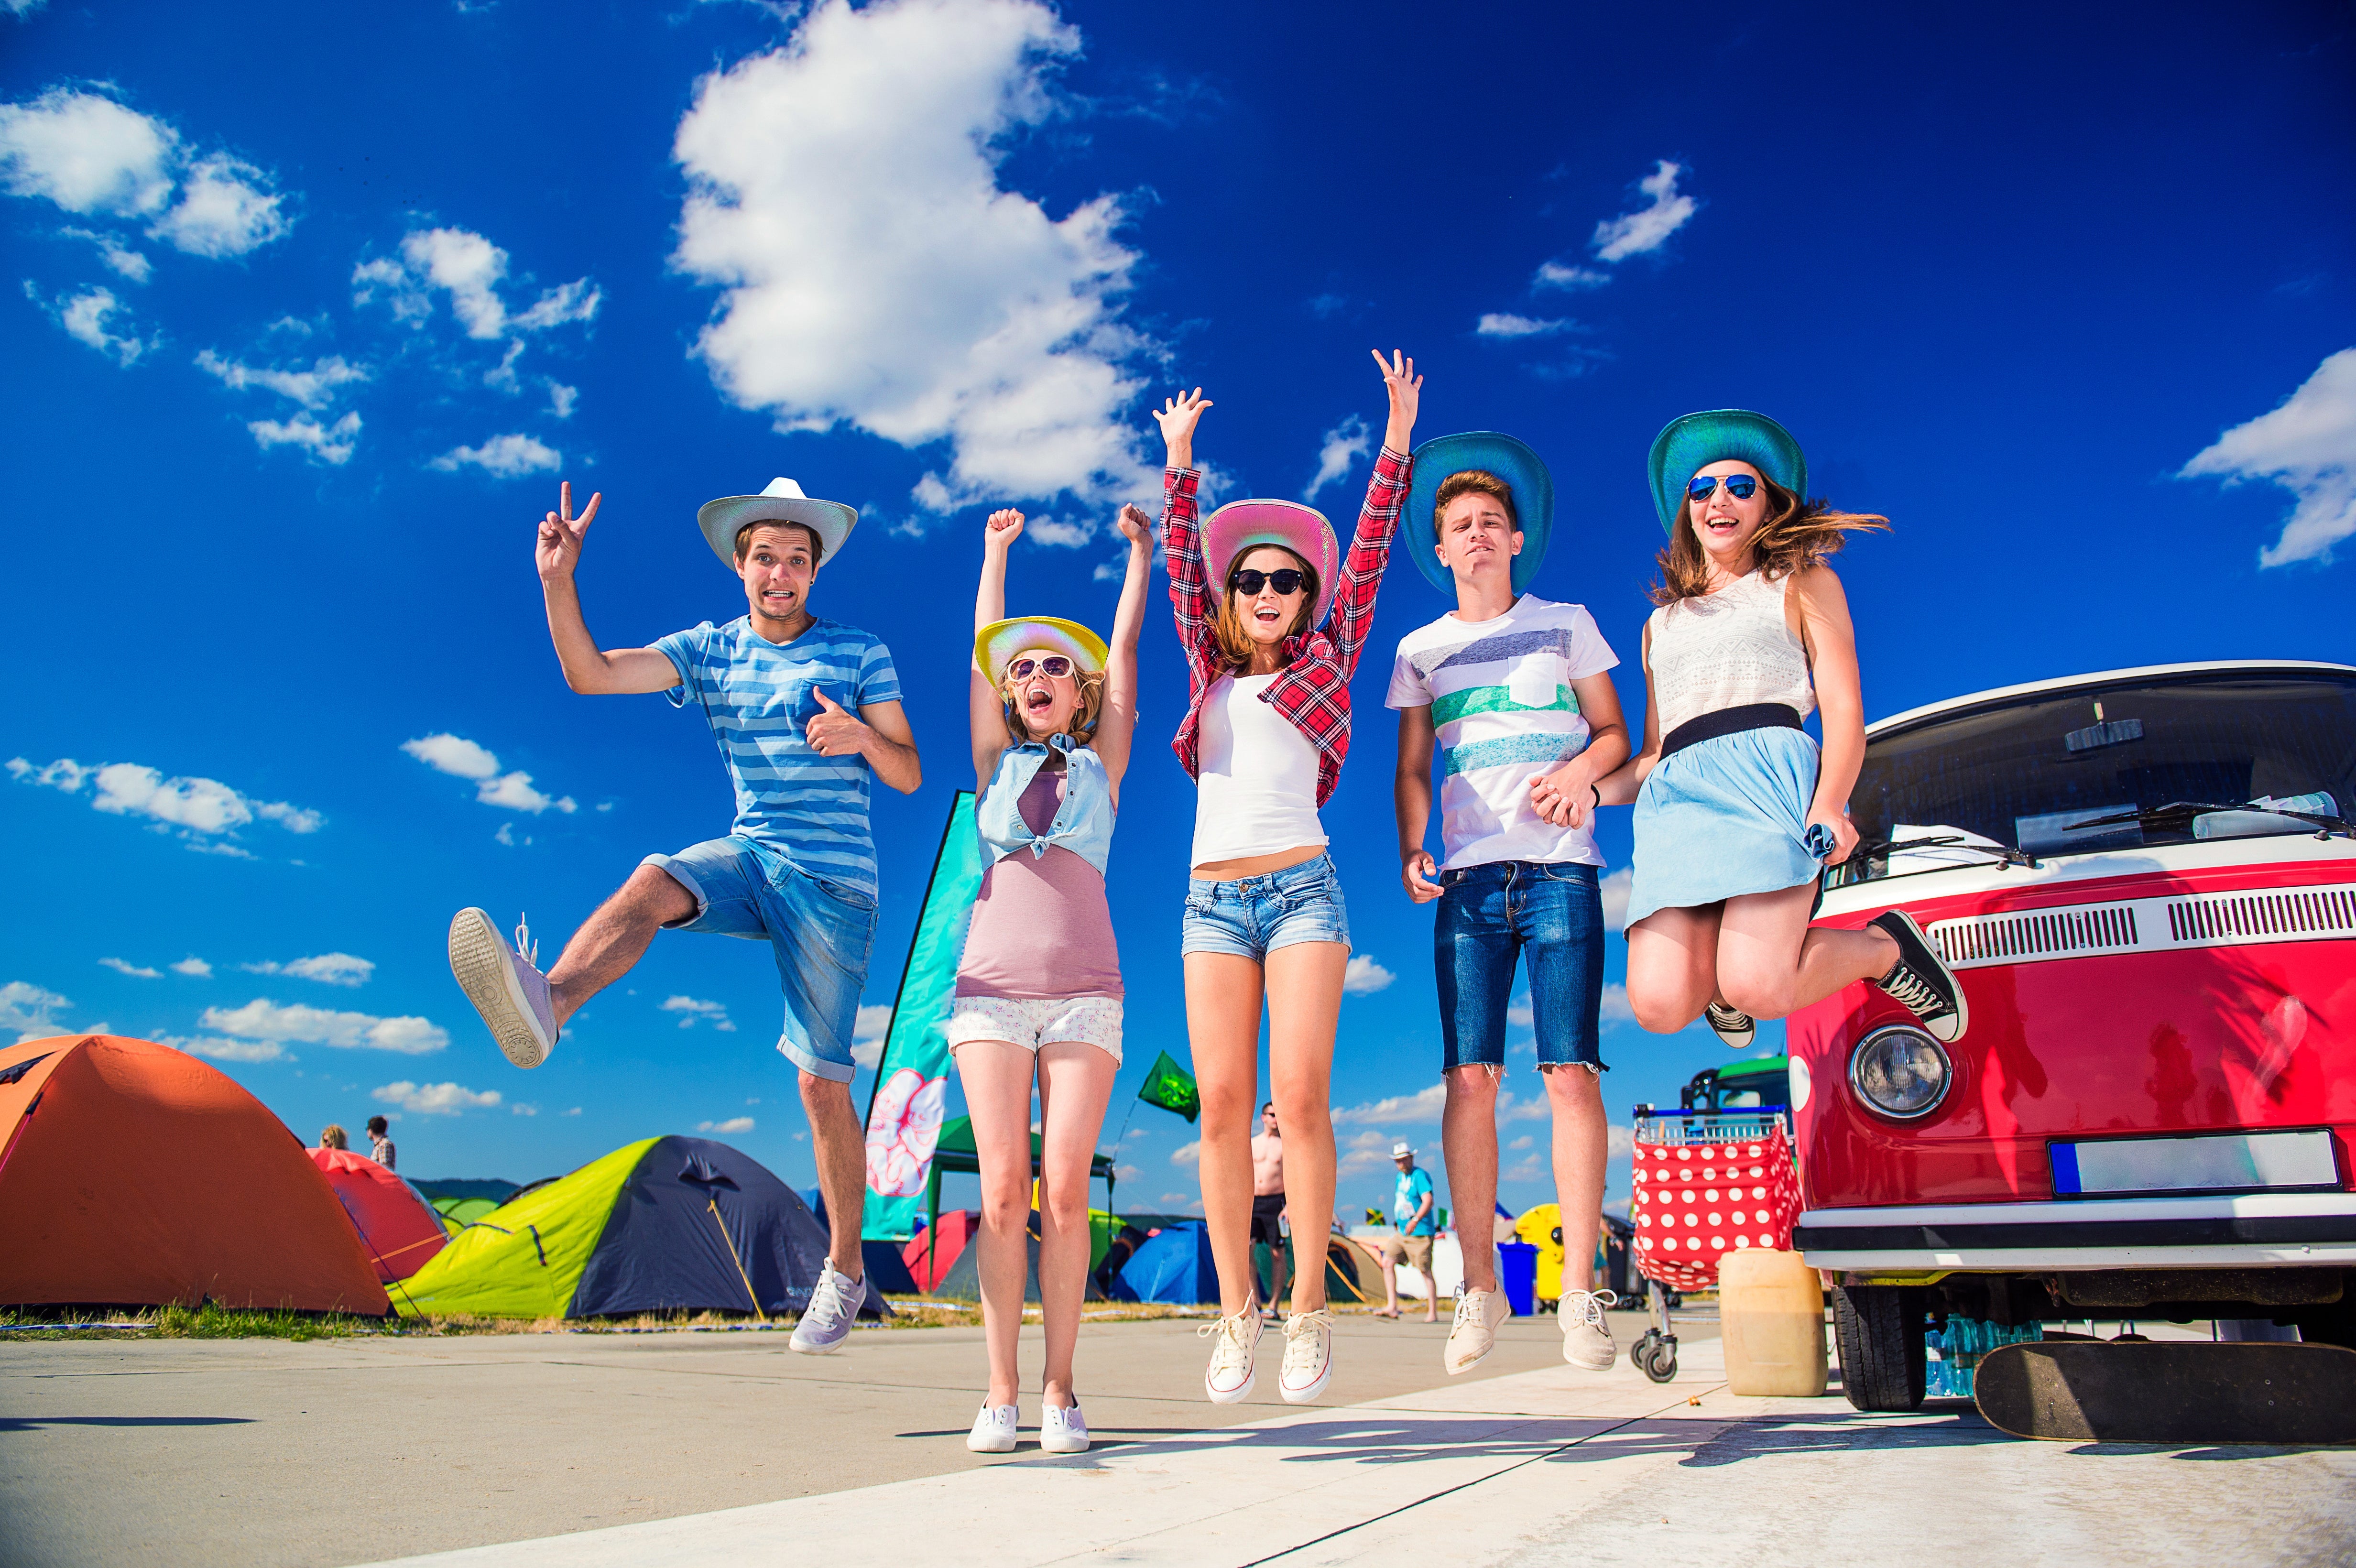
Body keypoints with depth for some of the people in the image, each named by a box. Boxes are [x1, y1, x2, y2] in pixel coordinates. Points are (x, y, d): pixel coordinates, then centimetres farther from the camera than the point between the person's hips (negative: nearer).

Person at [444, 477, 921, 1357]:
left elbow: (909, 775, -3)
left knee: (822, 1084, -1)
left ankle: (844, 1271, 12)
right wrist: (558, 583, -20)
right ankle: (544, 1004, -56)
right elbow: (590, 676, -5)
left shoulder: (861, 655, 0)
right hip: (751, 857, 3)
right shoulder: (708, 651, 7)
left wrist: (861, 737, -24)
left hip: (834, 881, -3)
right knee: (655, 883, -32)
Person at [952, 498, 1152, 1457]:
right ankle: (1000, 1390, 2)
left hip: (1084, 995, -1)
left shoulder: (1101, 764, 15)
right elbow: (983, 650, 20)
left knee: (1066, 1194, -7)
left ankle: (1059, 1389, 3)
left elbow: (1126, 650, 15)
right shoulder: (996, 764, 17)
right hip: (991, 990, 1)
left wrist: (1140, 551, 21)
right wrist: (996, 551, 28)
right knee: (1003, 1194, -6)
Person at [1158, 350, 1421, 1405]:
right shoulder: (1211, 672, 18)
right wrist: (1180, 463, 17)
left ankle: (1310, 1310, -2)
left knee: (1300, 1097, -11)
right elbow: (1182, 569, 18)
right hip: (1213, 899, 3)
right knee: (1222, 1103, -4)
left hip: (1300, 889, -2)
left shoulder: (1327, 661, 12)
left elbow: (1366, 556, 8)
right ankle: (1235, 1316, 2)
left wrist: (1396, 443, 5)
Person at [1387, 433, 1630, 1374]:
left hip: (1558, 870, -1)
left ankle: (1580, 1293, 0)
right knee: (1469, 1078, -4)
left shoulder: (1566, 624, 15)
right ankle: (1481, 1290, 4)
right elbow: (1412, 769, 15)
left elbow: (1616, 733, 13)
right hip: (1468, 876, 1)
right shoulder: (1421, 650, 17)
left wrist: (1583, 767, -9)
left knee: (1570, 1073, -8)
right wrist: (1411, 849, -2)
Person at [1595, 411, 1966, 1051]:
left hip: (1766, 770, -3)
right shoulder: (1662, 622, 32)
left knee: (1758, 991, -26)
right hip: (1674, 798, 3)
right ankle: (1716, 961, 17)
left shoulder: (1802, 584, 21)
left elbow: (1845, 708, 6)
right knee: (1659, 1005, -20)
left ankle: (1884, 948, 6)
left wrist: (1829, 805, -15)